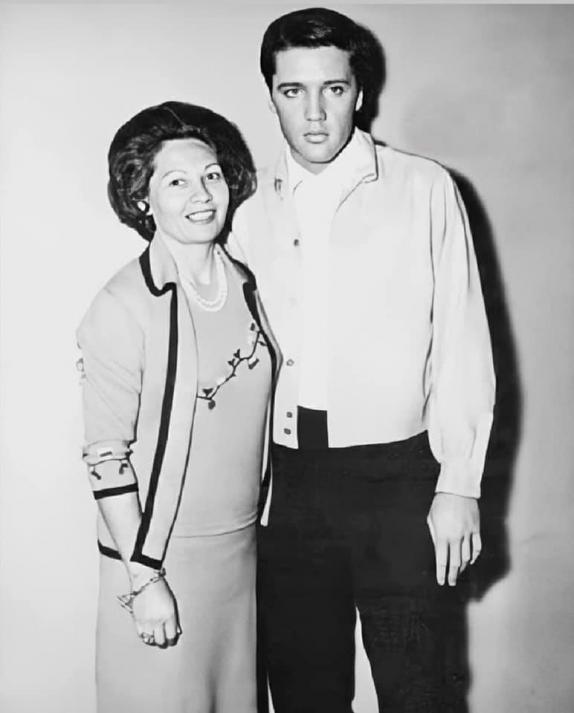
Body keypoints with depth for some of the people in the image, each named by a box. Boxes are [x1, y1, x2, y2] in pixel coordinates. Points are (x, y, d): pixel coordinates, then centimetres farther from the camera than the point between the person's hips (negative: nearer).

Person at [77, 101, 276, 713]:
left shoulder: (243, 285, 3)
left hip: (241, 544, 6)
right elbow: (106, 456, -16)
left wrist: (264, 520, 13)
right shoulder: (123, 307, -17)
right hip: (161, 555, -6)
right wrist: (143, 580, -15)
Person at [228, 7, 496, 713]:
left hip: (397, 475, -3)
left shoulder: (424, 190, -3)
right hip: (286, 477, 3)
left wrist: (459, 485, -7)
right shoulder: (250, 208, 6)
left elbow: (462, 345, -4)